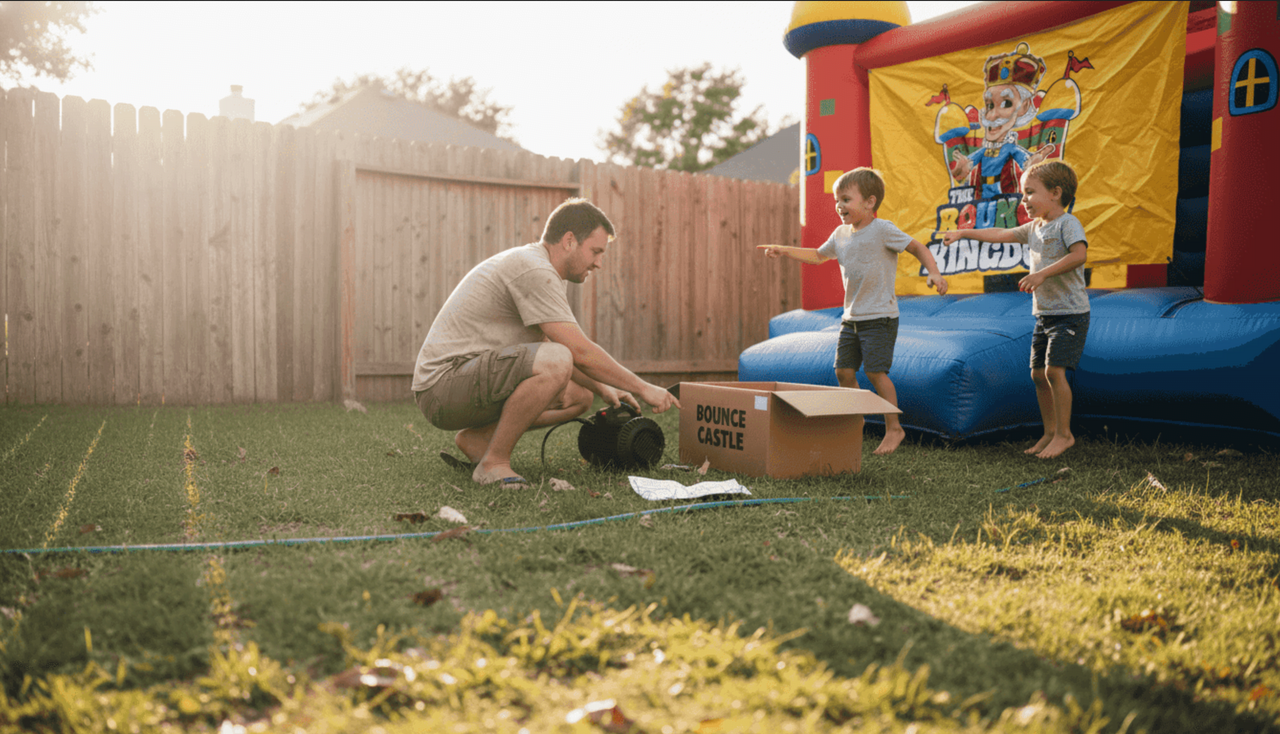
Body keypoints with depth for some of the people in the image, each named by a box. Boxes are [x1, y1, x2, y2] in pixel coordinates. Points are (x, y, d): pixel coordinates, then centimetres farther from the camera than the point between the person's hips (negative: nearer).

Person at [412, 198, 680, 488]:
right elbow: (580, 351, -22)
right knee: (555, 363, -31)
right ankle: (494, 463, -16)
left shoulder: (545, 273, 15)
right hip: (444, 384, -10)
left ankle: (477, 437, 8)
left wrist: (602, 388, 16)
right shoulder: (533, 270, -18)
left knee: (580, 397, 9)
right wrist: (642, 388, -12)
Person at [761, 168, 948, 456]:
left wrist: (934, 272, -23)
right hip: (851, 316, 7)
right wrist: (785, 251, 19)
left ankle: (894, 427, 3)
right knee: (843, 370, 6)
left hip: (880, 316, -7)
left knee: (875, 371, -11)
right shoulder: (841, 234, 11)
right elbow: (818, 256, 26)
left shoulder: (882, 229, -10)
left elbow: (917, 247, -8)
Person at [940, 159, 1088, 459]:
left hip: (1070, 313, -8)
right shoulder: (1033, 228, 13)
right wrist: (964, 233, 22)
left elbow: (1079, 254, -26)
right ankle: (1050, 431, 18)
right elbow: (1001, 234, 22)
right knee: (1038, 373, 8)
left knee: (1054, 370, -14)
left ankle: (1064, 434, -3)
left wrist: (1042, 274, -30)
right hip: (1044, 313, 9)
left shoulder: (1067, 223, -12)